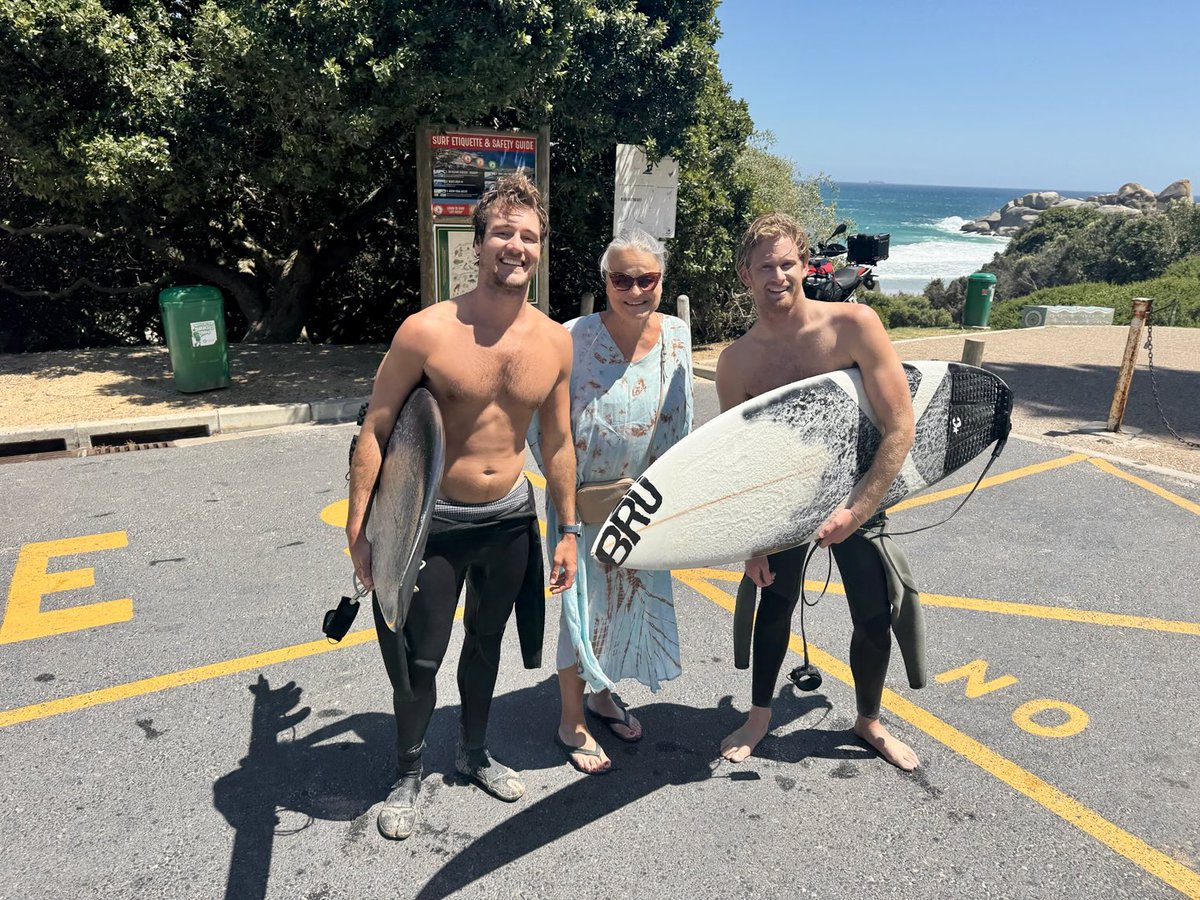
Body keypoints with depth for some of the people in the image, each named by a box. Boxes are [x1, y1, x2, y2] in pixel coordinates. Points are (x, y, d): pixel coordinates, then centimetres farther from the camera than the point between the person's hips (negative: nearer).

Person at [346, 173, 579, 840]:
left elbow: (558, 442, 5)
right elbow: (376, 429, -11)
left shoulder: (555, 341, -5)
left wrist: (568, 530, 7)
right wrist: (360, 528, -14)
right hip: (434, 519, -3)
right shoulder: (427, 331, -17)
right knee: (419, 659, 6)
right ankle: (411, 775, 33)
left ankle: (476, 753, 45)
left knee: (486, 641, 21)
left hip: (511, 518, 4)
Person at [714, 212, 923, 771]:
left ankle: (869, 721, 35)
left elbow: (900, 426, -18)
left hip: (856, 495, -1)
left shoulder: (854, 325, -20)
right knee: (775, 605, 12)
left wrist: (857, 510, -22)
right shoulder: (736, 362, -13)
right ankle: (759, 716, 36)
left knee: (875, 620, 7)